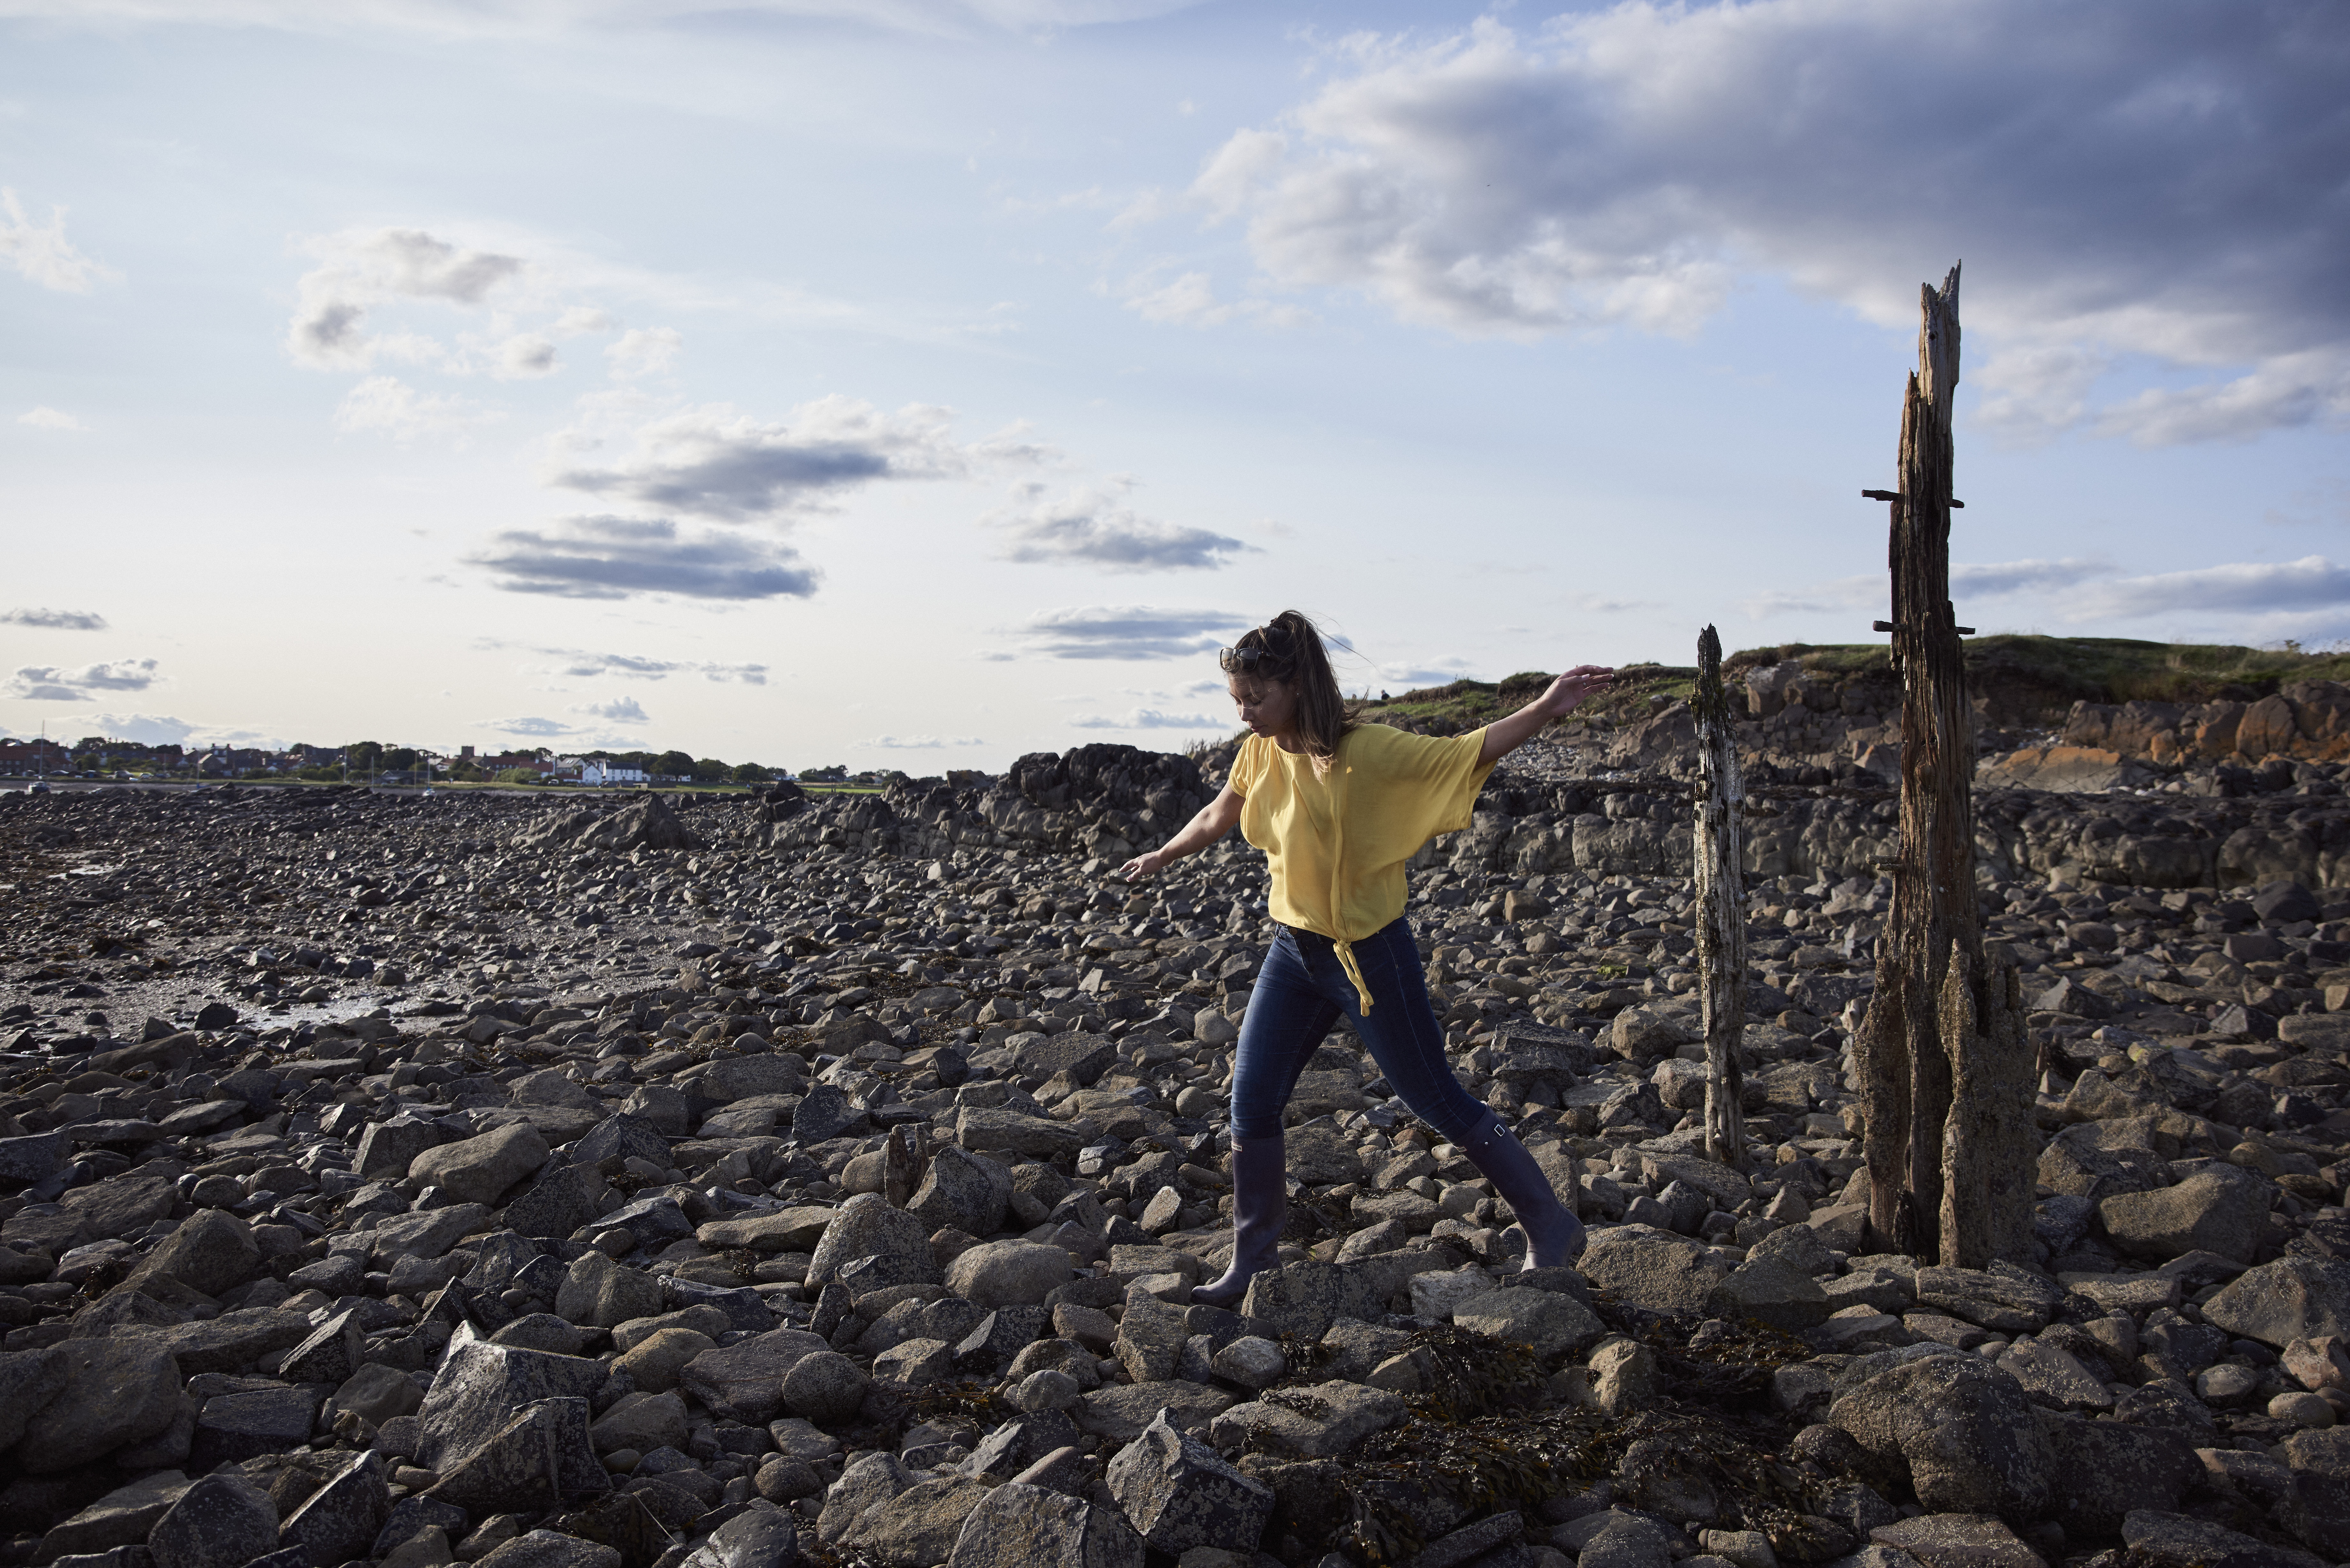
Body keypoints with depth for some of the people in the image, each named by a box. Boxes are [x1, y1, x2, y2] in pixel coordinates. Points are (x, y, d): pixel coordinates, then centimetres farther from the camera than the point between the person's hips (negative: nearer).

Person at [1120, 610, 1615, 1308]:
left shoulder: (1363, 751, -19)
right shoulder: (1259, 754, 1)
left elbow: (1468, 751, -20)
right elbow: (1218, 816, 20)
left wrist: (1547, 707, -35)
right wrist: (1162, 857, 36)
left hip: (1369, 954, -6)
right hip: (1294, 951, 6)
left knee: (1439, 1101, 2)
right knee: (1251, 1106, 4)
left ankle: (1553, 1229, 20)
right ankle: (1253, 1263, 21)